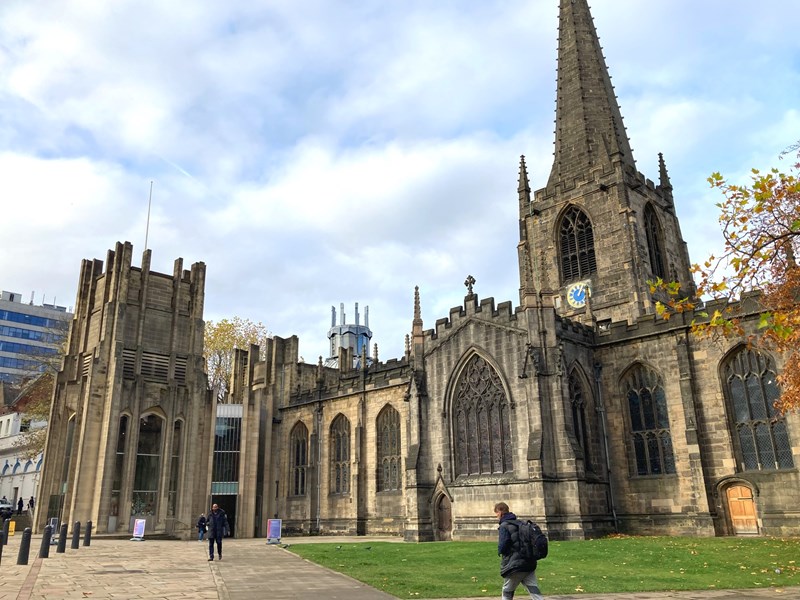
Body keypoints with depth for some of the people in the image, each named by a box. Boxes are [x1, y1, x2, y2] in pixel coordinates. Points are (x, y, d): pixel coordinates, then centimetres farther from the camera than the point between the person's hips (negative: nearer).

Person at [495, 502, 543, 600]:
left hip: (515, 566, -6)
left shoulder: (504, 526, -11)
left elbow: (502, 547, -18)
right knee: (534, 591, 0)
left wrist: (499, 551, 3)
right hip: (529, 564, 6)